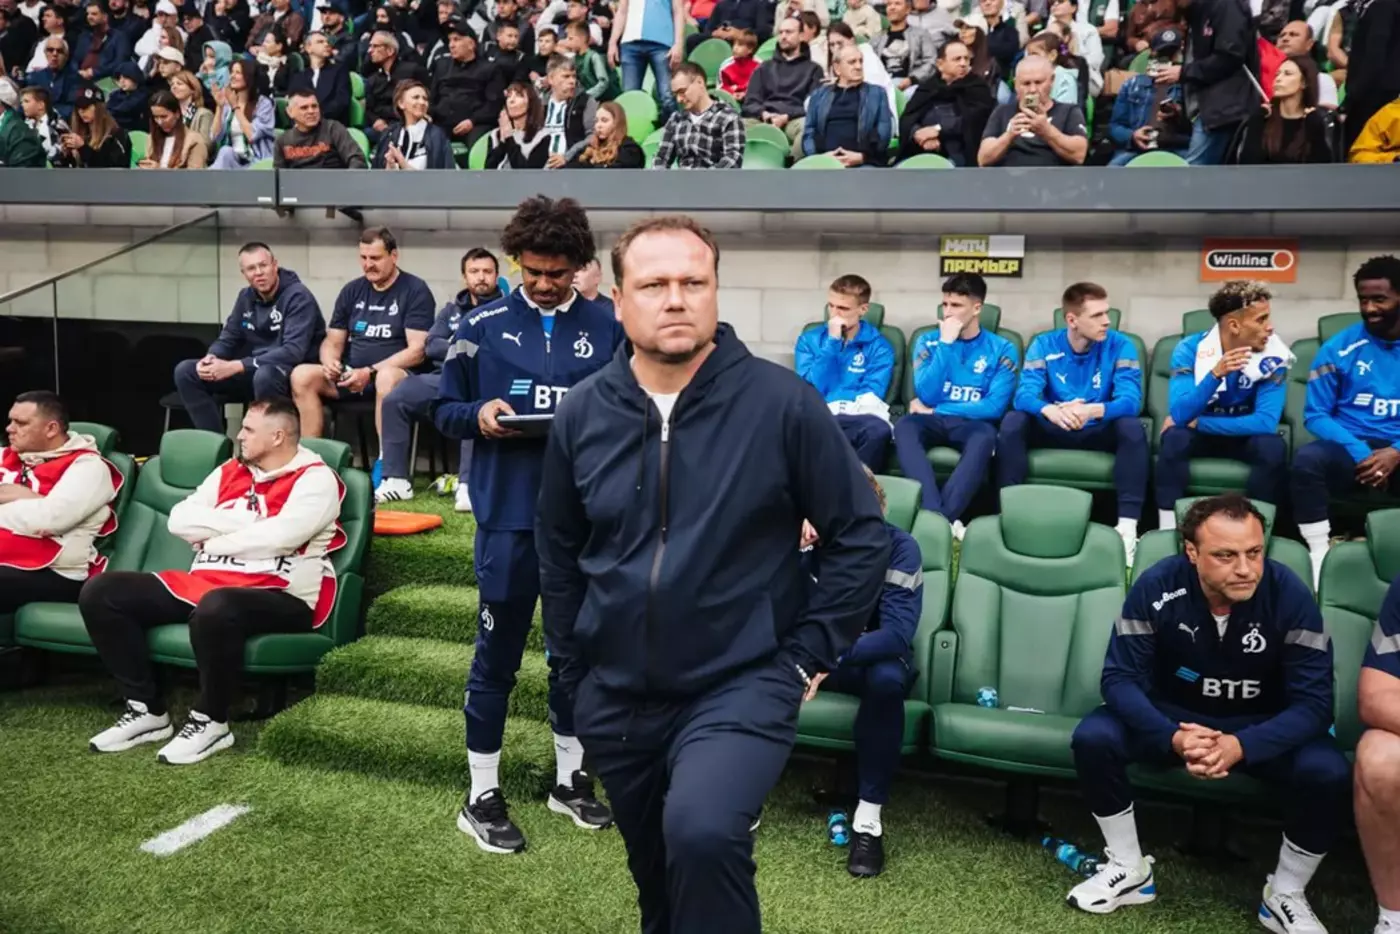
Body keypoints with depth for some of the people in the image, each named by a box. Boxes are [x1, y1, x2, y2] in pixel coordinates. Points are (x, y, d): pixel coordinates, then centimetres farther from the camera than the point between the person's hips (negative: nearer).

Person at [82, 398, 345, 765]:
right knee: (100, 591, -4)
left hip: (279, 596, -8)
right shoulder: (229, 471, 17)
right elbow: (180, 519, 7)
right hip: (204, 583, 8)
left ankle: (211, 722, -16)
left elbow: (277, 537, -19)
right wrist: (244, 522, -6)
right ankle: (147, 710, 2)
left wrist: (213, 539, -3)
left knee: (215, 608, -41)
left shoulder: (315, 479, -5)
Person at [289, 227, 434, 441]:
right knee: (301, 375, -18)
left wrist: (370, 372, -21)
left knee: (387, 377, -39)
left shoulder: (415, 290, -3)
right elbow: (332, 342, 15)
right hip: (352, 376, 6)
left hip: (397, 373, -5)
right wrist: (330, 363, -10)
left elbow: (417, 350, -12)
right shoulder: (352, 290, 13)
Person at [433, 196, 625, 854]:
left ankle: (571, 779, 33)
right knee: (497, 657, 6)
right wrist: (478, 416, -15)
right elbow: (445, 410, 6)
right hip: (509, 515, -2)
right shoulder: (481, 326, 1)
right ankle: (482, 798, 21)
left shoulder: (607, 330, 4)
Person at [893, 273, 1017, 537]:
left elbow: (994, 407, -8)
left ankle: (943, 516, -43)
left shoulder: (1001, 349, 4)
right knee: (904, 426, -33)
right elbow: (926, 396, -7)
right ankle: (936, 515, -46)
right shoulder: (929, 341, 8)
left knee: (985, 436, -37)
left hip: (971, 424, -1)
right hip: (933, 421, 1)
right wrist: (946, 343, -11)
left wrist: (934, 410, -8)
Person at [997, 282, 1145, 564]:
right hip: (1053, 430, 1)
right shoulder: (1044, 345, -7)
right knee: (1013, 421, -26)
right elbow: (1024, 395, -20)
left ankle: (1128, 525, -31)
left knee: (1132, 428, -31)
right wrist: (1050, 410, -44)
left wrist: (1093, 410, -44)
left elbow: (1131, 400, -22)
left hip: (1099, 432, 0)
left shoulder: (1120, 345, -9)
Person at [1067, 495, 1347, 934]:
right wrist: (1174, 737, -39)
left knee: (1328, 772, -29)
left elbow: (1314, 700, -21)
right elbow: (1120, 678, -20)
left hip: (1262, 727, 0)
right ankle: (1130, 870, 0)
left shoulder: (1290, 594, -22)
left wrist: (1241, 746, -39)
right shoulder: (1156, 587, -21)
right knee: (1092, 737, -25)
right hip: (1174, 715, 0)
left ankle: (1285, 896, 0)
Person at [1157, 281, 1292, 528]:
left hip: (1245, 436, 1)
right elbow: (1179, 415, -28)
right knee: (1175, 438, -34)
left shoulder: (1273, 355, -16)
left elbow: (1266, 422, -25)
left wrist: (1196, 423, -25)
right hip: (1198, 433, -1)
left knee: (1274, 447, -31)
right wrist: (1215, 374, -43)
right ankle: (1168, 531, -25)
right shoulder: (1189, 349, -18)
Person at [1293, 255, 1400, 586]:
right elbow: (1316, 414, 1)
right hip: (1351, 448, 0)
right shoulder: (1338, 349, 2)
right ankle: (1320, 555, -26)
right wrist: (1360, 453, -14)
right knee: (1307, 459, -33)